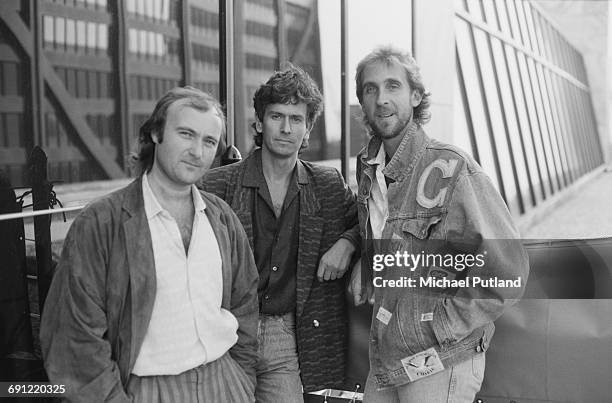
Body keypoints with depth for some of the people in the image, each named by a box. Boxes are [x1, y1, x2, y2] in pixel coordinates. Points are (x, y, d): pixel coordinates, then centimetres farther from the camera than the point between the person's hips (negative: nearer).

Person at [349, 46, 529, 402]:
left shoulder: (450, 169, -17)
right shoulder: (368, 167, 6)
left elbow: (508, 270, -20)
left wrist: (442, 324, -16)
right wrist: (364, 269, 6)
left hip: (439, 364, -6)